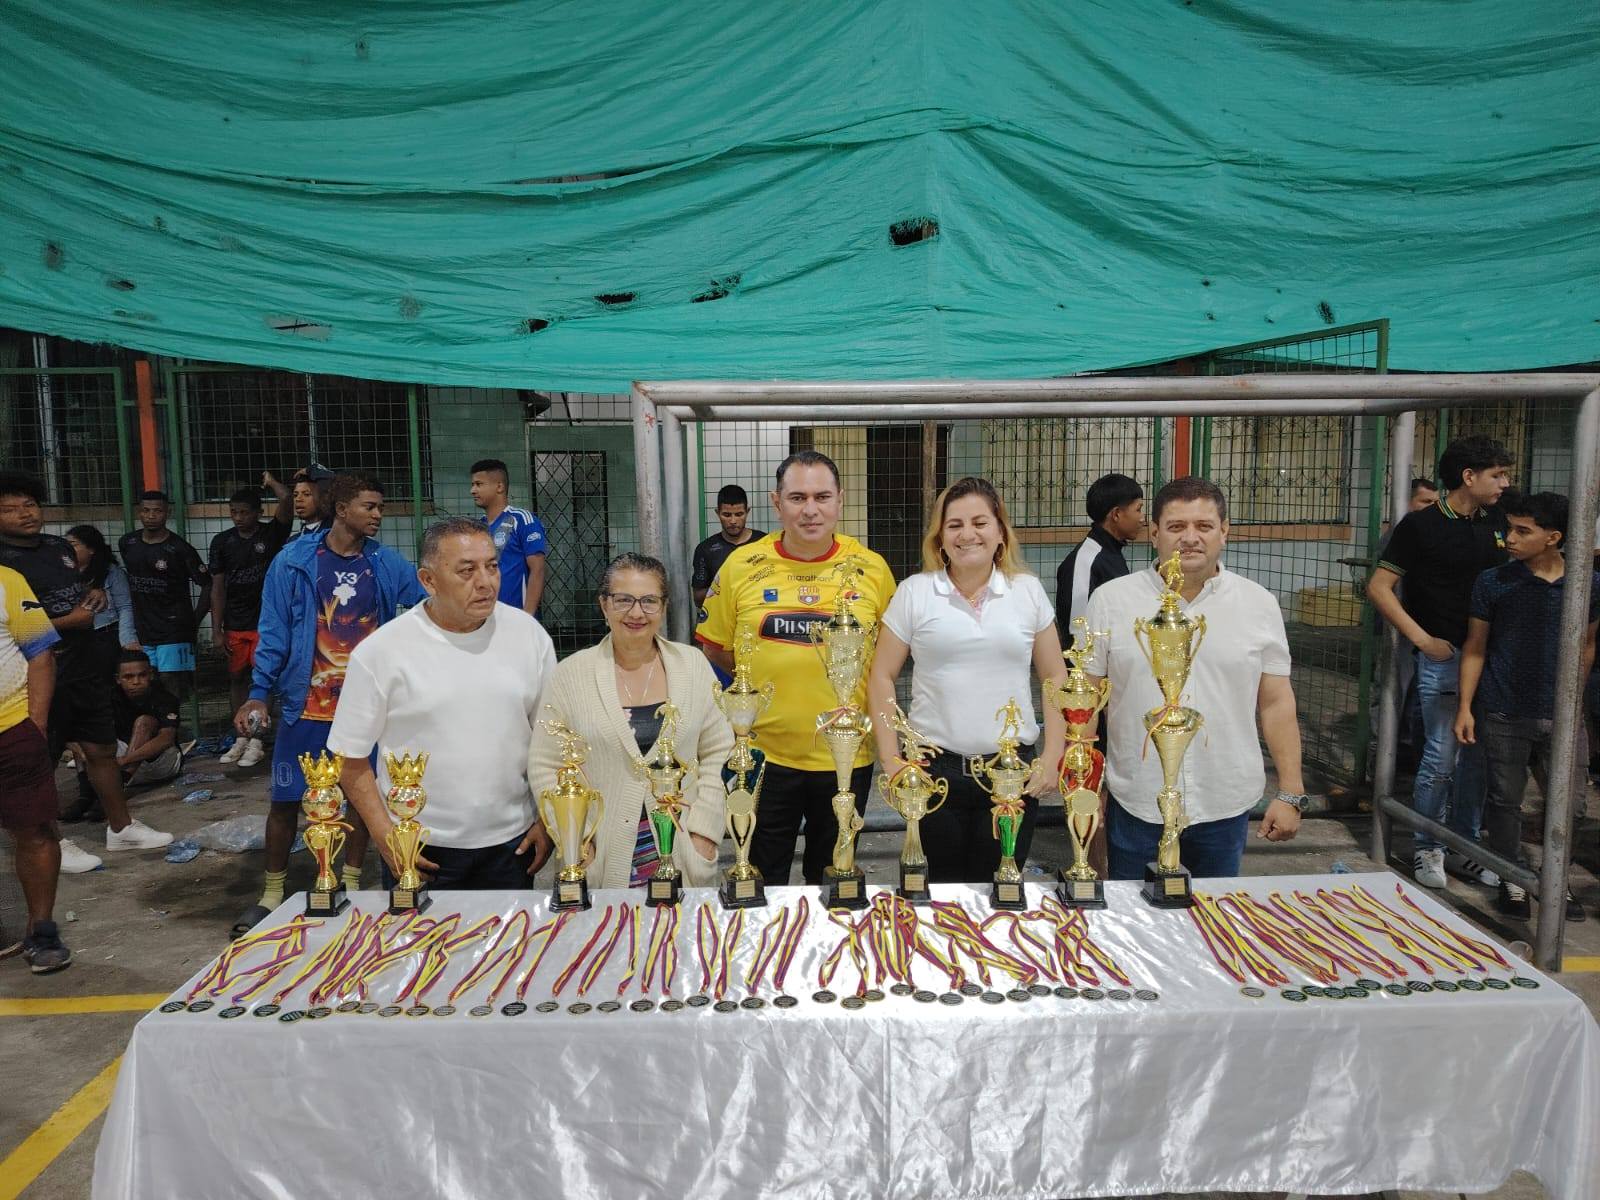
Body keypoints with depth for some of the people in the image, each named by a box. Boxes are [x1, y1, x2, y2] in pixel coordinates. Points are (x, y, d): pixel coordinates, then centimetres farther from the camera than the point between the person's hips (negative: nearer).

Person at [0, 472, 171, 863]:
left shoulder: (61, 547, 10)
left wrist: (94, 596, 6)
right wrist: (70, 621, -18)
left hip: (86, 670, 7)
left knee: (103, 750, 15)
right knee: (41, 765, 7)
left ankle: (121, 828, 28)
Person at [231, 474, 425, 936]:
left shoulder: (386, 564, 0)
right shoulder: (295, 561, -7)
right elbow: (274, 633, -5)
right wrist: (258, 693, -9)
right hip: (308, 706, -2)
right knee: (287, 799, 6)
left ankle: (351, 884, 28)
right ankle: (272, 893, 24)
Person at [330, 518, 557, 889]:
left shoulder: (529, 634, -2)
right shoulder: (380, 652, -10)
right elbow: (351, 757, -4)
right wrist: (386, 837, -10)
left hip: (511, 844, 2)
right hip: (421, 852, -2)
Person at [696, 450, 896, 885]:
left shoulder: (871, 568, -3)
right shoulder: (741, 565, -4)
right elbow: (713, 645, 5)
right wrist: (759, 682, -1)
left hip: (846, 756, 1)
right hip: (764, 754, 0)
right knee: (762, 882, 15)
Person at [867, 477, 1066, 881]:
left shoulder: (1028, 590, 5)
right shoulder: (914, 592, 1)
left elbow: (1055, 678, 8)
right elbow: (882, 677, 2)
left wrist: (1052, 757, 0)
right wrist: (891, 760, -4)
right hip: (936, 768, -1)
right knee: (945, 884, 9)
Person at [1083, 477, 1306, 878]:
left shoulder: (1259, 604, 1)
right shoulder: (1110, 600, -3)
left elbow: (1276, 703, 4)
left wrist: (1291, 794, 2)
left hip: (1226, 806, 1)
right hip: (1135, 804, -1)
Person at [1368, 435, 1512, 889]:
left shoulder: (1497, 521, 9)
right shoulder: (1421, 524, -8)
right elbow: (1378, 587, -9)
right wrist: (1422, 639, -13)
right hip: (1442, 655, -6)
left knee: (1480, 755, 12)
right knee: (1441, 756, -3)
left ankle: (1463, 846, 26)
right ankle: (1425, 849, 13)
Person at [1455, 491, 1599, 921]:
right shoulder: (1493, 582, -5)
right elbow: (1475, 646, 0)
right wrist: (1465, 707, -3)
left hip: (1561, 716, 2)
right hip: (1504, 714, -1)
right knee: (1506, 800, 8)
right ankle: (1512, 881, 24)